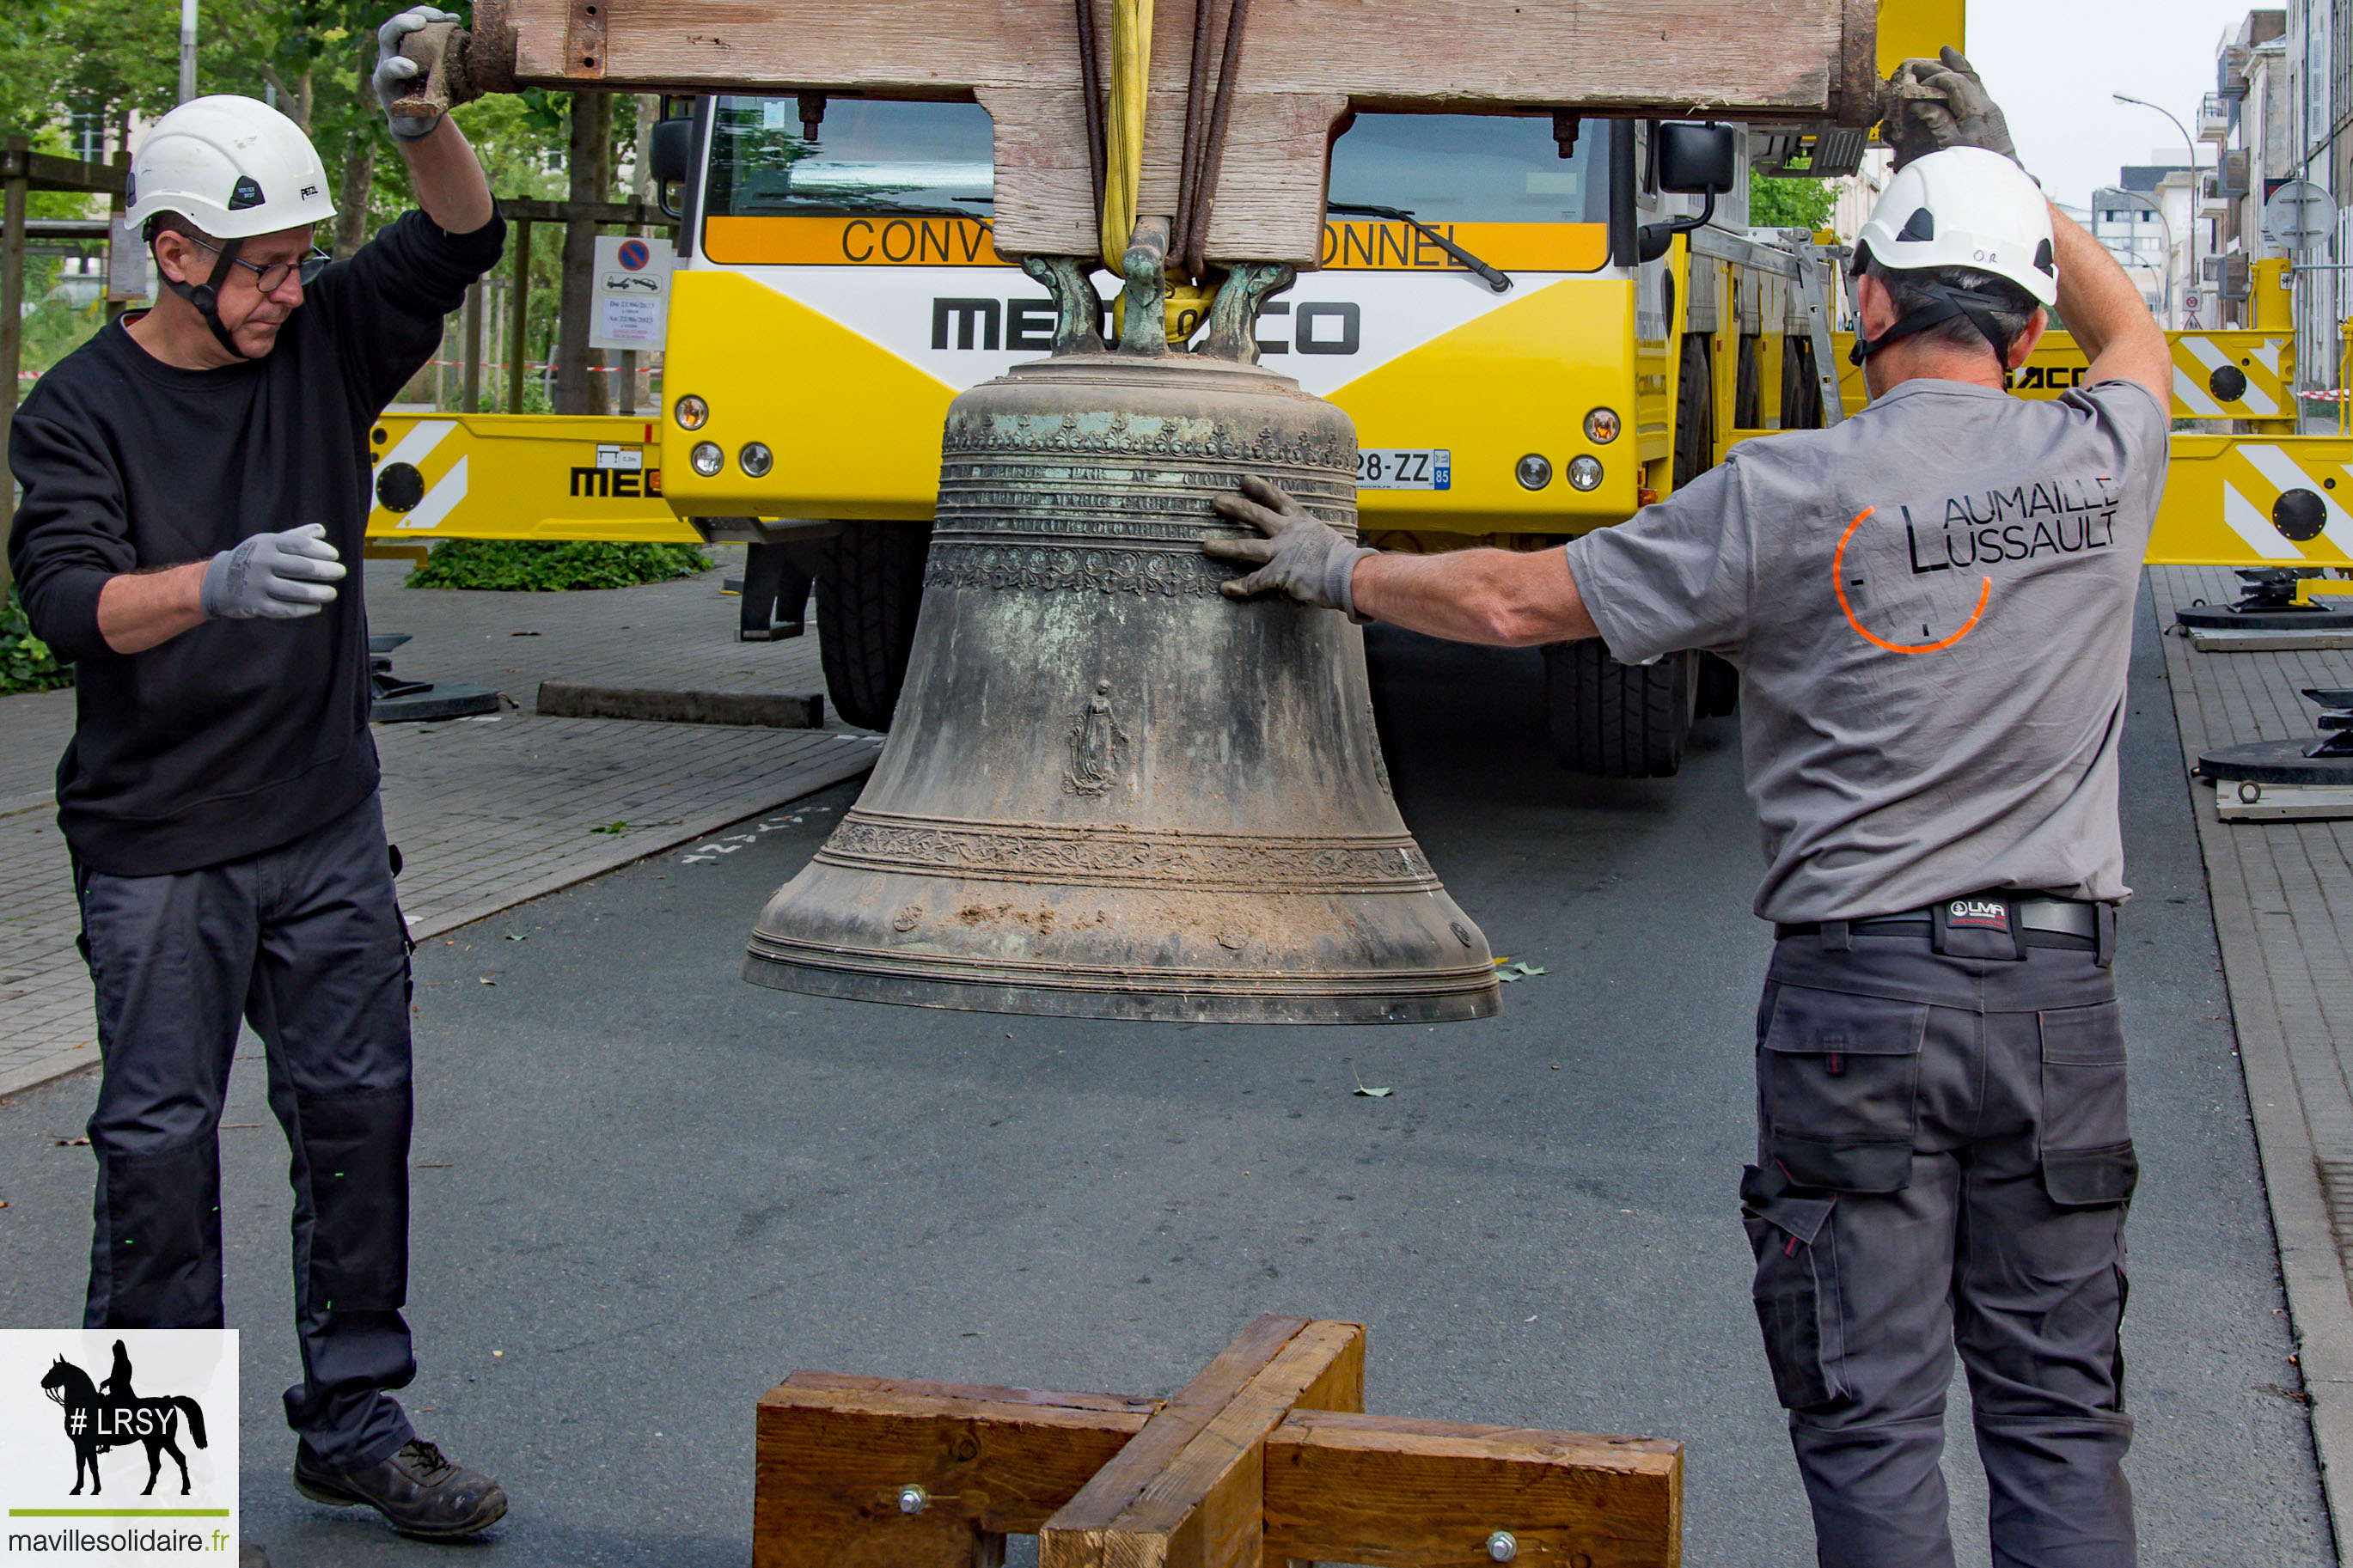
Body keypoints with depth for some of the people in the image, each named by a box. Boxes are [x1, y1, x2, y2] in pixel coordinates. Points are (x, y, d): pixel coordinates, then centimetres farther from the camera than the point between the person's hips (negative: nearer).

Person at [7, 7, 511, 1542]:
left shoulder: (321, 342, 4)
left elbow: (458, 245, -5)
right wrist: (218, 582, -39)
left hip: (327, 830, 5)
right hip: (158, 847, -4)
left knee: (360, 1110, 8)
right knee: (161, 1142, 2)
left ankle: (357, 1426, 20)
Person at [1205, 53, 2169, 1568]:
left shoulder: (1785, 496, -7)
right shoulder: (2102, 465, 2)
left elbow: (1522, 599, 0)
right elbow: (2134, 334, 28)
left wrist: (1338, 569, 15)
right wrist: (1997, 167, 30)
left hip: (1855, 992, -3)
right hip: (2058, 990, 3)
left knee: (1869, 1412, 5)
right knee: (2057, 1404, 10)